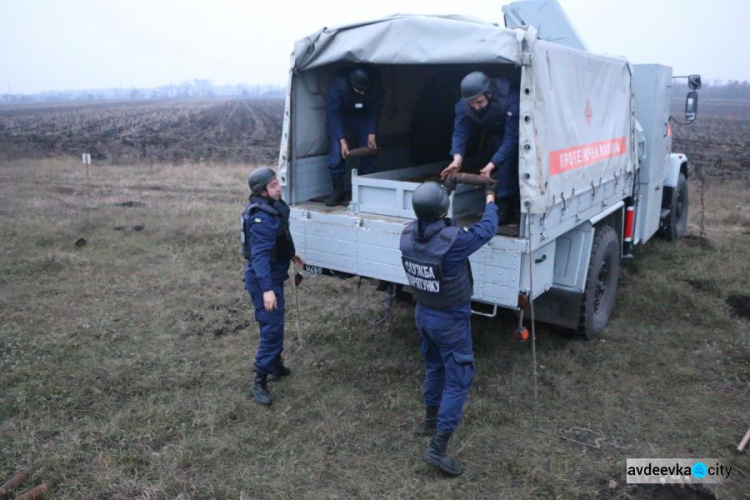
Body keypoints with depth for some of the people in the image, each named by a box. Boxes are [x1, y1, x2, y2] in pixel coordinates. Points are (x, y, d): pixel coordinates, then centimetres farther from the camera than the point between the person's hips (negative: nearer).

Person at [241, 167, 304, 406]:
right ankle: (260, 382, -1)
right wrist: (267, 289, -34)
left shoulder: (274, 206, 7)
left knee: (274, 324, 22)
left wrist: (291, 254, 31)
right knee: (272, 328, -9)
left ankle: (276, 365, 39)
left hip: (273, 275, 10)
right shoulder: (262, 218, -25)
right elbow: (259, 256, -30)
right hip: (264, 279, -10)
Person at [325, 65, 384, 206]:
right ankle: (338, 190, -11)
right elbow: (334, 113, -29)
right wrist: (342, 140, -36)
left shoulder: (376, 87, -26)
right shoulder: (338, 85, -34)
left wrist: (372, 134, -21)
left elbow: (375, 110, -13)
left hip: (363, 116, 3)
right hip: (340, 116, -2)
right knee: (337, 150, -18)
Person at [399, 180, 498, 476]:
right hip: (450, 320, -7)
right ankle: (437, 448, 3)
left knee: (435, 367, 27)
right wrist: (490, 199, 7)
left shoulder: (408, 234, -11)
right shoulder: (452, 240, -29)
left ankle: (432, 418, 46)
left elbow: (426, 221, 13)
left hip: (423, 313, 7)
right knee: (459, 380, 4)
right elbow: (486, 229, -11)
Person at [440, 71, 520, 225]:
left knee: (505, 160, -25)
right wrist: (457, 158, -47)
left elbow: (511, 137, -41)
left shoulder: (509, 99, -41)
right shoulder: (463, 105, -27)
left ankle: (505, 209, -17)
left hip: (512, 131, -5)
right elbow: (460, 132, -27)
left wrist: (492, 164, -51)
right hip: (494, 133, 6)